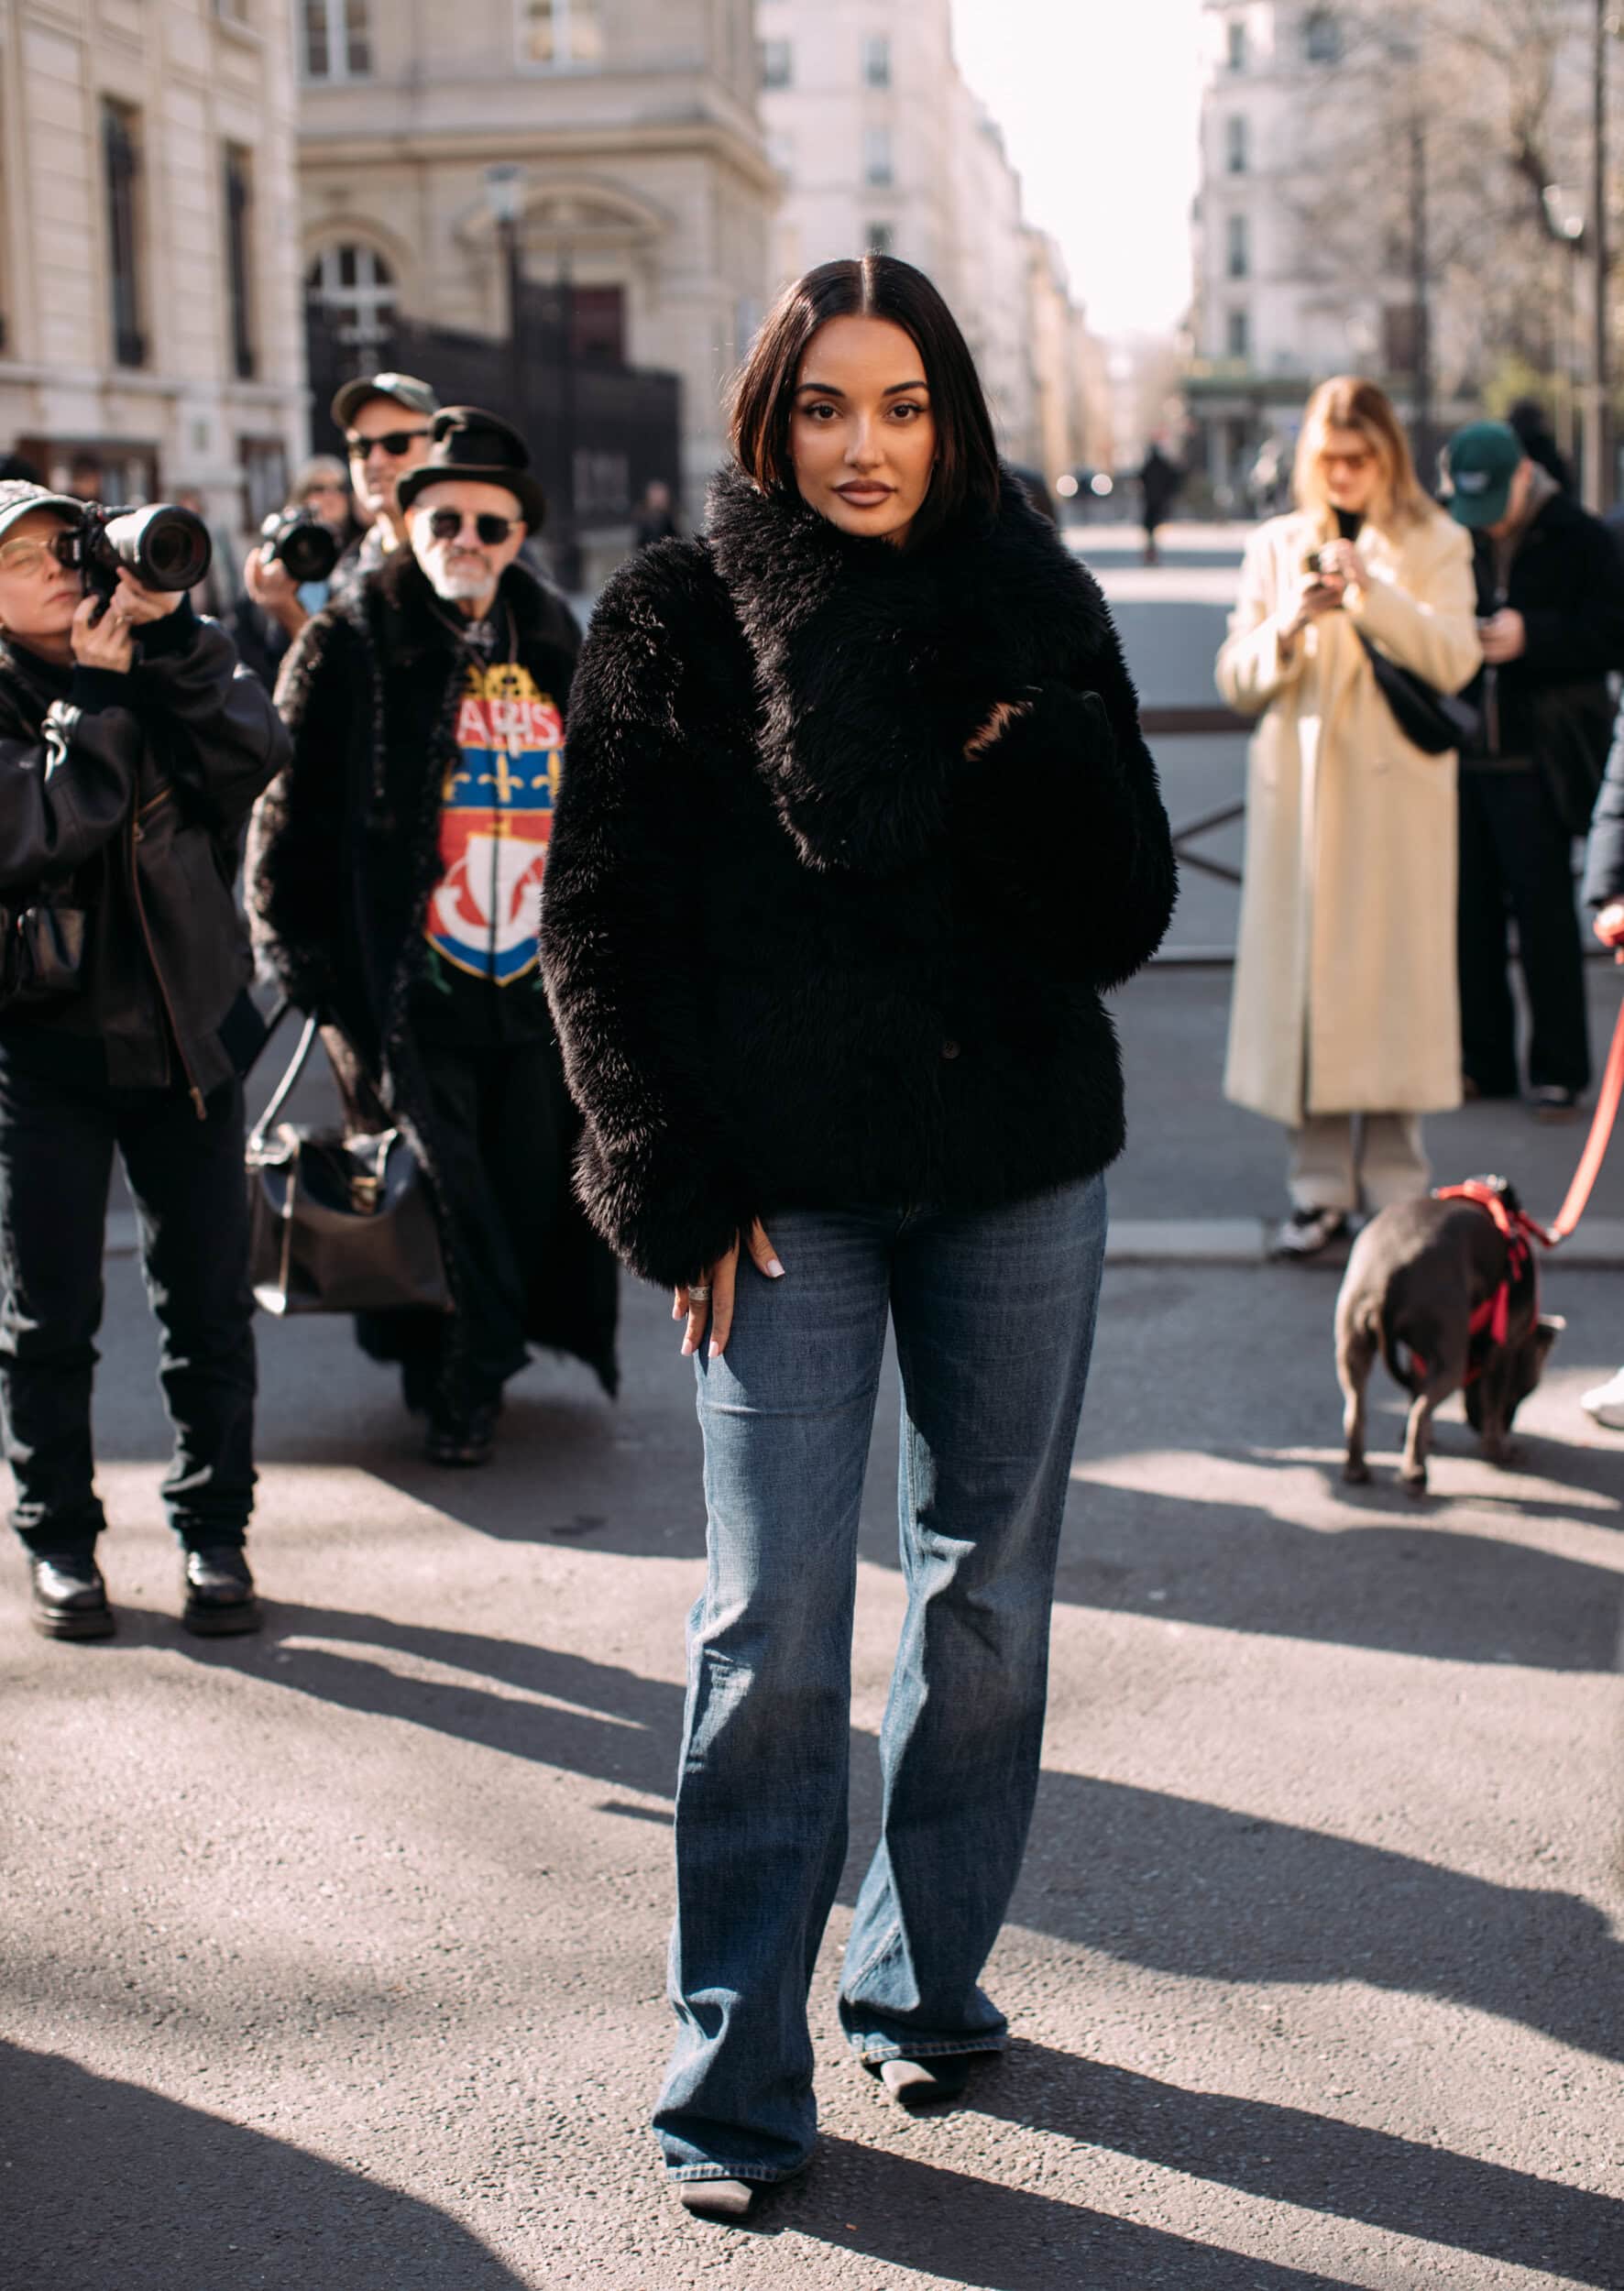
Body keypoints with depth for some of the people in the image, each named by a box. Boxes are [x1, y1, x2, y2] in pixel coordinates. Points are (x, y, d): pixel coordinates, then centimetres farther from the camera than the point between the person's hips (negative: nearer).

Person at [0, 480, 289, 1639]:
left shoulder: (176, 659, 3)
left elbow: (254, 752, -15)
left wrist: (170, 635, -22)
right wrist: (97, 692, -20)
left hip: (186, 1028, 2)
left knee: (211, 1302, 6)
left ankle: (214, 1530, 19)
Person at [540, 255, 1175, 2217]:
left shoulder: (1025, 615, 4)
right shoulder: (672, 621, -1)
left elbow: (1125, 920, -1)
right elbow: (600, 924, 0)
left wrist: (1032, 754, -17)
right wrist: (674, 1186, -7)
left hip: (1018, 1173, 3)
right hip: (787, 1190, -2)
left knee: (988, 1594, 11)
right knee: (773, 1625, -4)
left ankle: (927, 1980, 29)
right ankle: (736, 2082, 7)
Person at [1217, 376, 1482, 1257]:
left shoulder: (1435, 547, 9)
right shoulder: (1275, 546, 14)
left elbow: (1453, 659, -7)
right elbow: (1235, 680, 9)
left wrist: (1375, 595, -21)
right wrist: (1285, 629, -11)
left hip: (1396, 794, -2)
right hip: (1297, 791, 2)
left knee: (1393, 976, -4)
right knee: (1303, 978, -1)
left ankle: (1394, 1186, 4)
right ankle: (1320, 1188, 5)